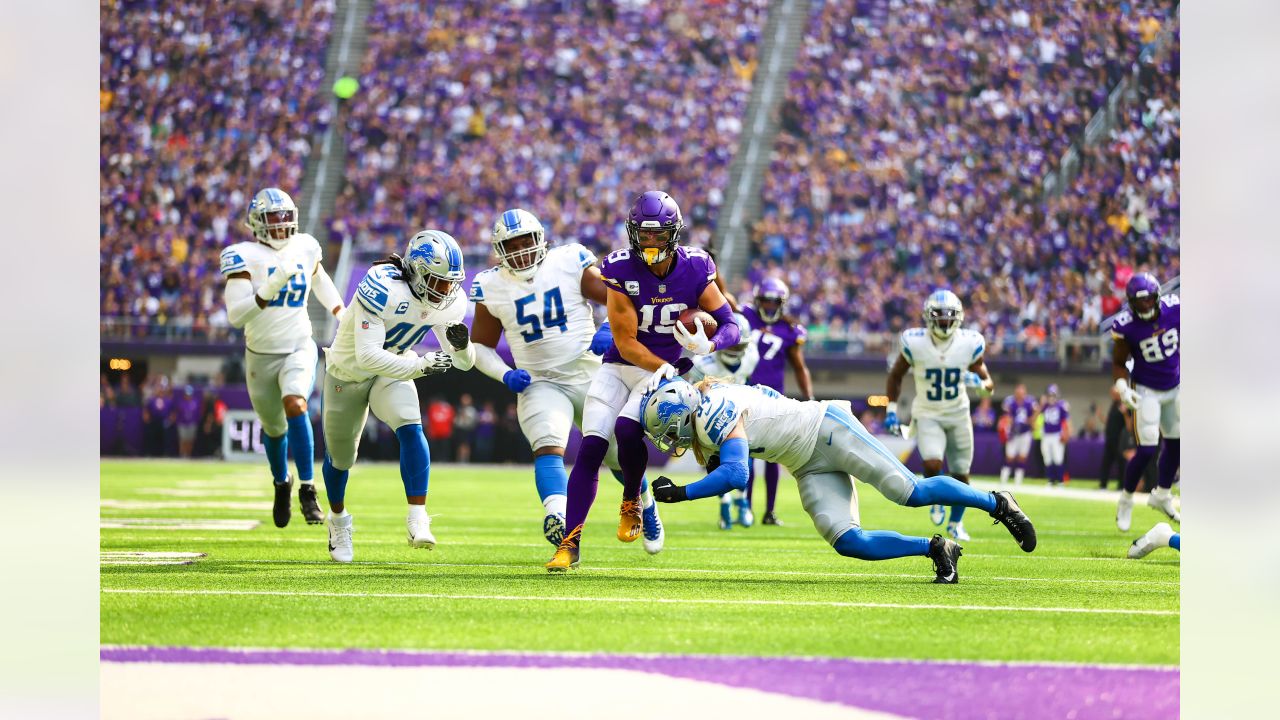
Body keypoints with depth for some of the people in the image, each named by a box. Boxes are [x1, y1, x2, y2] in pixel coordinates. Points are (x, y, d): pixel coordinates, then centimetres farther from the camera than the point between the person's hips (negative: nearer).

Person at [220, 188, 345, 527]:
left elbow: (319, 278, 22)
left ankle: (307, 490, -24)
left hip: (299, 349, 1)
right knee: (274, 427, 16)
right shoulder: (244, 257, -16)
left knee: (295, 404, -28)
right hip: (261, 356, -1)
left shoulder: (305, 247, -2)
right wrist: (272, 288, -37)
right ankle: (281, 483, 47)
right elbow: (236, 315, -26)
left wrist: (343, 315, 20)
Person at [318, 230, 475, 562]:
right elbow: (367, 356, -42)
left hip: (392, 372, 3)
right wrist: (421, 364, -47)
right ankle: (338, 519, 44)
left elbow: (464, 362, -10)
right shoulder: (382, 290, -37)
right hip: (348, 373, -3)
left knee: (411, 429, -27)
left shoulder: (449, 303, -17)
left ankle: (418, 520, -27)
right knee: (340, 457, 14)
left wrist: (461, 345, -32)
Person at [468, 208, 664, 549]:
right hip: (539, 385, 0)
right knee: (548, 449, -28)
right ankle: (558, 519, -49)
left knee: (618, 455, 12)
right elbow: (480, 346, 10)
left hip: (590, 377, 0)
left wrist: (610, 329, -24)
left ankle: (646, 509, 42)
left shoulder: (570, 263, -7)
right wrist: (505, 375, -8)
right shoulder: (491, 287, -1)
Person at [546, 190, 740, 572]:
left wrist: (707, 345, -30)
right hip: (620, 366, 1)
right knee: (591, 447, -13)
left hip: (668, 370, -1)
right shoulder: (620, 269, -13)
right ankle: (570, 543, -8)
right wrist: (663, 367, -27)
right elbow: (626, 341, -13)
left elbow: (730, 325, -7)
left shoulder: (695, 269, -10)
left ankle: (631, 503, 0)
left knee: (626, 427, -28)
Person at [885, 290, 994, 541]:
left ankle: (956, 523, 33)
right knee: (933, 465, -24)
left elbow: (989, 385, -3)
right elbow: (896, 376, 1)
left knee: (961, 475, 8)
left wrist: (979, 383, -26)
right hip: (927, 416, -2)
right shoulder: (915, 343, -16)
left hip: (958, 416, 2)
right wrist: (891, 410, -4)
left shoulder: (969, 344, -13)